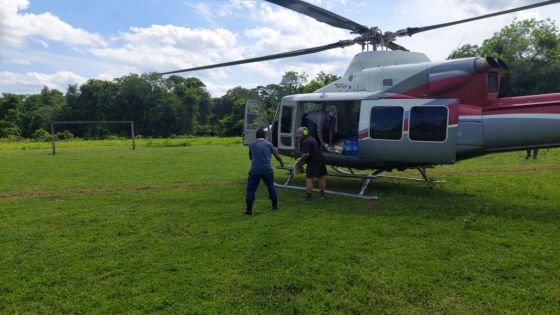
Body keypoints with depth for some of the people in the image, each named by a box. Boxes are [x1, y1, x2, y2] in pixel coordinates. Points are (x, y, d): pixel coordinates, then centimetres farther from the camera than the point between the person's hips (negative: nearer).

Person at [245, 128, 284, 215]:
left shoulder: (252, 145, 8)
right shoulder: (269, 144, 6)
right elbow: (277, 156, 13)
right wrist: (281, 163, 32)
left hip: (255, 170, -1)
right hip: (267, 170, 1)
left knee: (250, 189, 6)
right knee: (271, 187, 20)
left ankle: (249, 209, 0)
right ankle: (275, 205, 29)